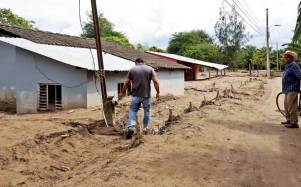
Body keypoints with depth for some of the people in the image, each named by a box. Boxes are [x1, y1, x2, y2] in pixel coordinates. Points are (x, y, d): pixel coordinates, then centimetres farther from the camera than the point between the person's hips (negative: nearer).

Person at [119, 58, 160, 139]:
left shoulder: (132, 69, 3)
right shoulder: (150, 69, 2)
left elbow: (126, 83, 6)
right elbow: (156, 82, -5)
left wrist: (122, 92, 17)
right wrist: (158, 92, 2)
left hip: (136, 95, 0)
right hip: (146, 95, 0)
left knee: (133, 111, 7)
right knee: (147, 111, 15)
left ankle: (131, 127, -8)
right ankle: (146, 128, 24)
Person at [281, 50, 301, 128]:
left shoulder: (294, 65, -14)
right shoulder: (288, 66, 17)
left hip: (292, 89, -10)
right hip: (287, 89, 10)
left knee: (291, 106, -7)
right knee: (286, 105, 17)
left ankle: (294, 123, -1)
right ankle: (289, 120, 29)